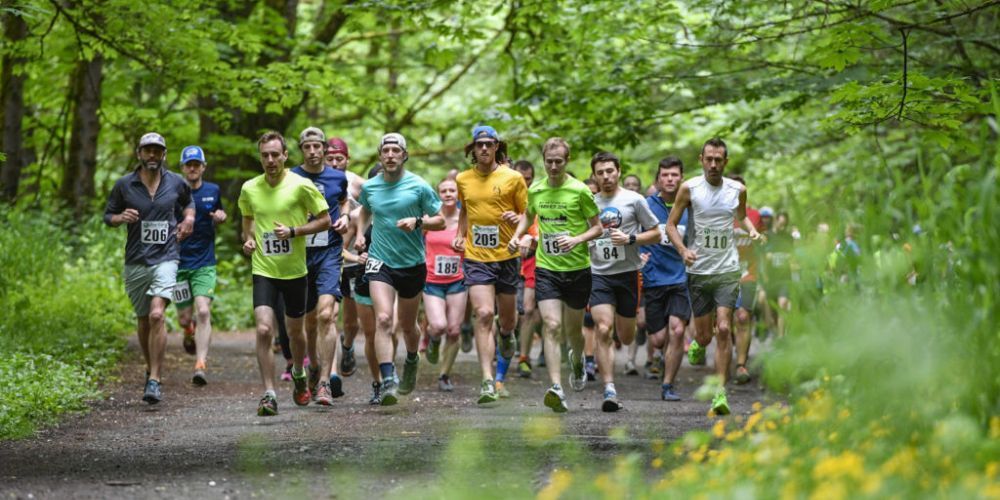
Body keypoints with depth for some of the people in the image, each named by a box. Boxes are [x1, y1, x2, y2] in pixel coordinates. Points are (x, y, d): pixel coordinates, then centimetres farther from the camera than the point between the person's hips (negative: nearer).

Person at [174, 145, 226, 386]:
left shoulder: (213, 191, 5)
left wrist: (220, 216, -1)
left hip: (205, 263, 0)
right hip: (178, 263, 0)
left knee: (203, 312, -17)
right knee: (184, 318, 5)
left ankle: (200, 366, -19)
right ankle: (190, 332, 43)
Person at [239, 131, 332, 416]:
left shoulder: (301, 186, -9)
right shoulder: (249, 189, 2)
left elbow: (325, 220, -4)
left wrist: (293, 231, -16)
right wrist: (248, 238, 2)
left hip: (295, 271, -1)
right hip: (263, 271, 1)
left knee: (295, 331, 15)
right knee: (264, 331, -15)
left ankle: (298, 374, 45)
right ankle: (269, 395, -11)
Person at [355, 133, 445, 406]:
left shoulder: (419, 186, -6)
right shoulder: (369, 187, 3)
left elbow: (440, 220, 0)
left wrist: (418, 222, -18)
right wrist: (360, 234, 10)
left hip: (412, 263, 0)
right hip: (379, 261, 0)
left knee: (407, 325, 15)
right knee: (383, 319, -19)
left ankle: (412, 361, 47)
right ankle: (387, 382, -25)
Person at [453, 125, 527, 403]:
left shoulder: (513, 178, -1)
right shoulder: (463, 180, 8)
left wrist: (517, 219, -18)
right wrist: (461, 236, 12)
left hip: (506, 256, 0)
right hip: (476, 257, 0)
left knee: (507, 316, 12)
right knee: (483, 314, -16)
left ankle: (506, 336, 52)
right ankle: (487, 382, -19)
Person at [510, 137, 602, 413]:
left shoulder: (580, 191, -7)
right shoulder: (535, 191, 5)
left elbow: (597, 227, -1)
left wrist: (577, 239, -19)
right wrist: (519, 234, 8)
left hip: (578, 269, -1)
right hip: (546, 269, 2)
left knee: (573, 329, 12)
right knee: (551, 327, -14)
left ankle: (577, 361, 48)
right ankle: (556, 388, -22)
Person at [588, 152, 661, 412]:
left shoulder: (634, 200, 1)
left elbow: (655, 234, 3)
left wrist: (630, 239, -13)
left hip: (627, 273, -1)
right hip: (598, 274, 1)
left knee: (626, 337, 9)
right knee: (603, 330, -17)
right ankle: (609, 390, -18)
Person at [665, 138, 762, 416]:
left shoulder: (737, 190, 3)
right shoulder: (689, 189, -3)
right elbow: (671, 224, 1)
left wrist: (752, 229, 2)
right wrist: (682, 250, -16)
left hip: (728, 270, 0)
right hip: (698, 270, 0)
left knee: (724, 329, -12)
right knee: (704, 335, 5)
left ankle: (720, 392, -9)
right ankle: (697, 344, 45)